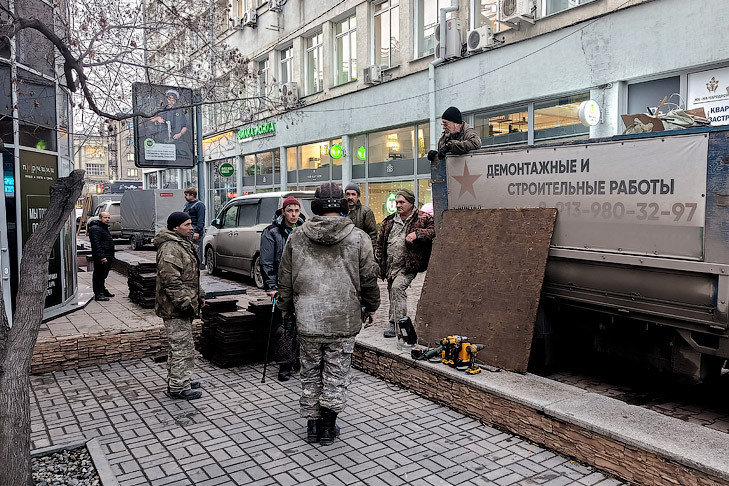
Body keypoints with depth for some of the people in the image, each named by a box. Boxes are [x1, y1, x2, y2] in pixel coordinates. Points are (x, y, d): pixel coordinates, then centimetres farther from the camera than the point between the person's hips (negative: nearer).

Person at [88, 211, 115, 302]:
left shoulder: (104, 228, 20)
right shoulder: (95, 229, -14)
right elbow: (96, 244, -23)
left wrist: (110, 256, 25)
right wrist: (102, 257, -27)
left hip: (107, 257, 11)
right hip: (101, 257, -11)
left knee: (103, 275, 20)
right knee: (99, 275, -7)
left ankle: (103, 290, 30)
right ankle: (98, 294, -5)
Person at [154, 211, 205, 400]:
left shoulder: (183, 244, 17)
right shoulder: (170, 249, -19)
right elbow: (171, 281, -25)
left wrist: (200, 294, 23)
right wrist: (184, 303, -24)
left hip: (183, 307, 11)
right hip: (176, 309, -11)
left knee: (178, 346, 19)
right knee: (182, 347, -5)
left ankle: (177, 381, 31)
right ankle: (179, 387, 4)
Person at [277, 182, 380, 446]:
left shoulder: (296, 238, 0)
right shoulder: (358, 238, -6)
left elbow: (285, 280, 7)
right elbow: (369, 280, 0)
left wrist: (287, 307, 22)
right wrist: (370, 307, 17)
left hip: (307, 320, 2)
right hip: (344, 321, -1)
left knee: (310, 373, 16)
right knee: (336, 374, 11)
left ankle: (312, 424, 25)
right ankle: (328, 427, 19)